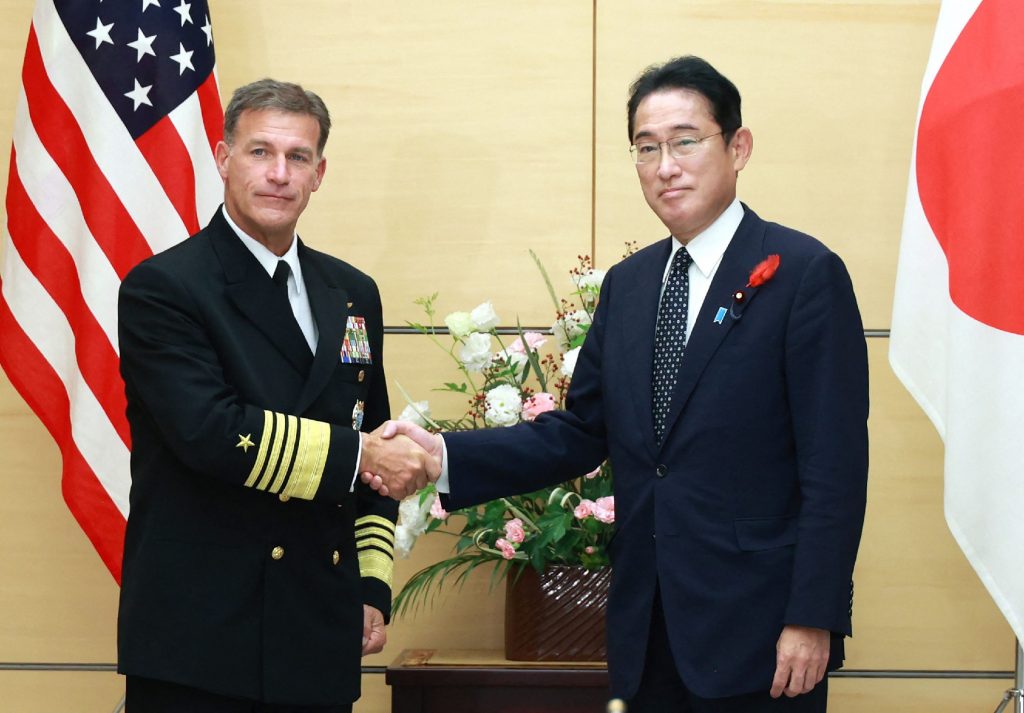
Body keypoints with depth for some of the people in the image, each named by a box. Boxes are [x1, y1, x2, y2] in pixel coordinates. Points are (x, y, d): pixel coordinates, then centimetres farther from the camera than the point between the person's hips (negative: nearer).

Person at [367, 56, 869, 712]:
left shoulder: (804, 274, -8)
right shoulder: (628, 284, 12)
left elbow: (835, 466, -11)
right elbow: (580, 433, 10)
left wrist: (813, 619, -16)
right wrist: (443, 455, -2)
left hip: (757, 634, -5)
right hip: (648, 632, 6)